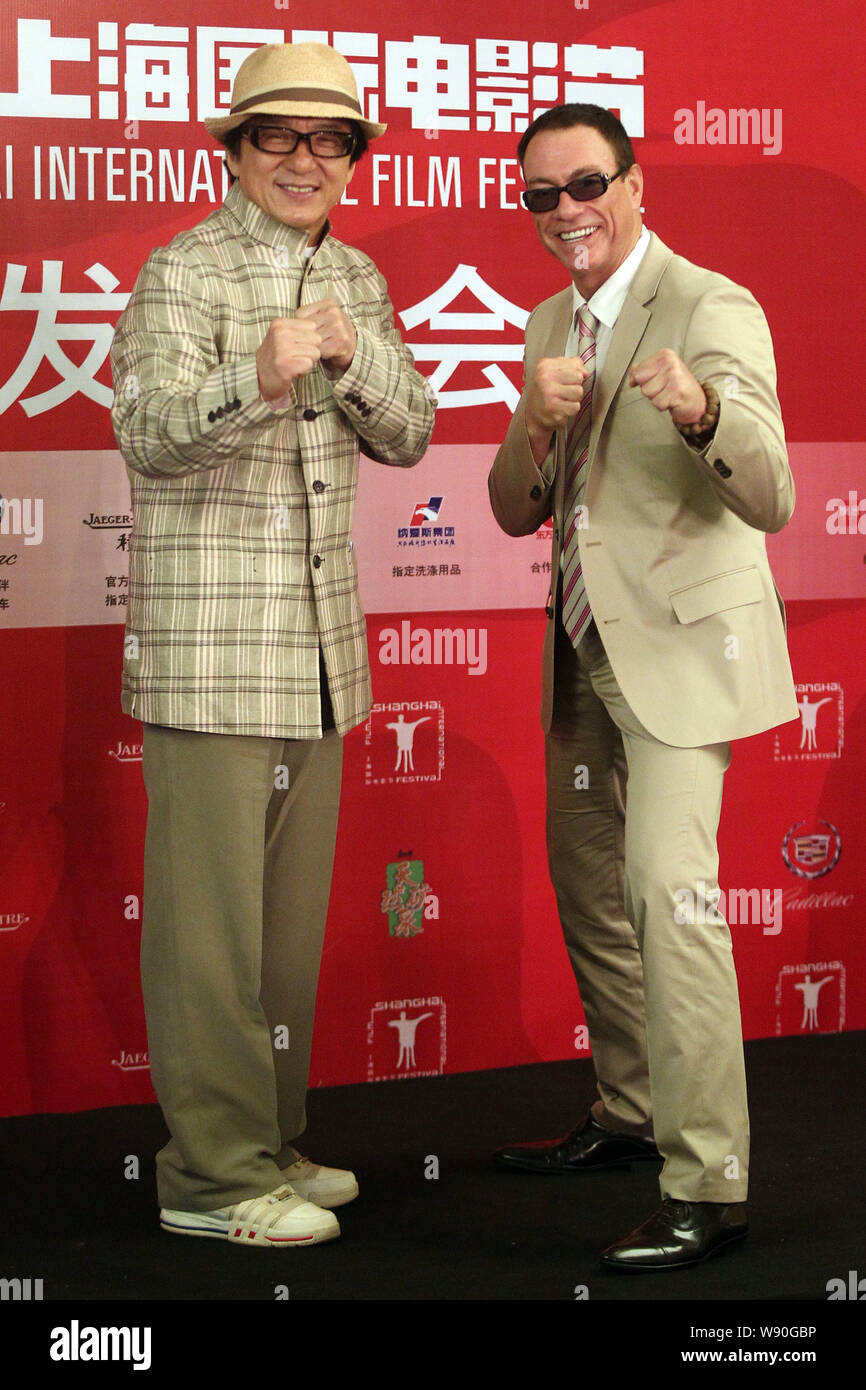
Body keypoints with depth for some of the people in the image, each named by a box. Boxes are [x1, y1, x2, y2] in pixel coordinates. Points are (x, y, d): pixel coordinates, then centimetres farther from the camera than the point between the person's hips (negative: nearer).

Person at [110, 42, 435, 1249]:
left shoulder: (356, 279, 16)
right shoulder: (185, 270, -6)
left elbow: (409, 436, 10)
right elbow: (147, 429, -19)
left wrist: (353, 356, -10)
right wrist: (257, 378, -38)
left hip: (321, 642, 7)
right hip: (210, 640, -7)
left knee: (292, 910, 12)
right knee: (211, 915, -6)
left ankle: (270, 1140, 23)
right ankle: (215, 1171, 0)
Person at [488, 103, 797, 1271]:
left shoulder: (712, 309, -14)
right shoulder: (549, 328, 10)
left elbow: (771, 503, -22)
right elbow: (517, 513, 9)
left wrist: (702, 413, -43)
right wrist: (535, 424, -12)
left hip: (679, 642, -8)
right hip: (585, 648, 8)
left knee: (666, 886, -19)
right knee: (588, 887, 17)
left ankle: (707, 1186, -14)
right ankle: (630, 1115, 34)